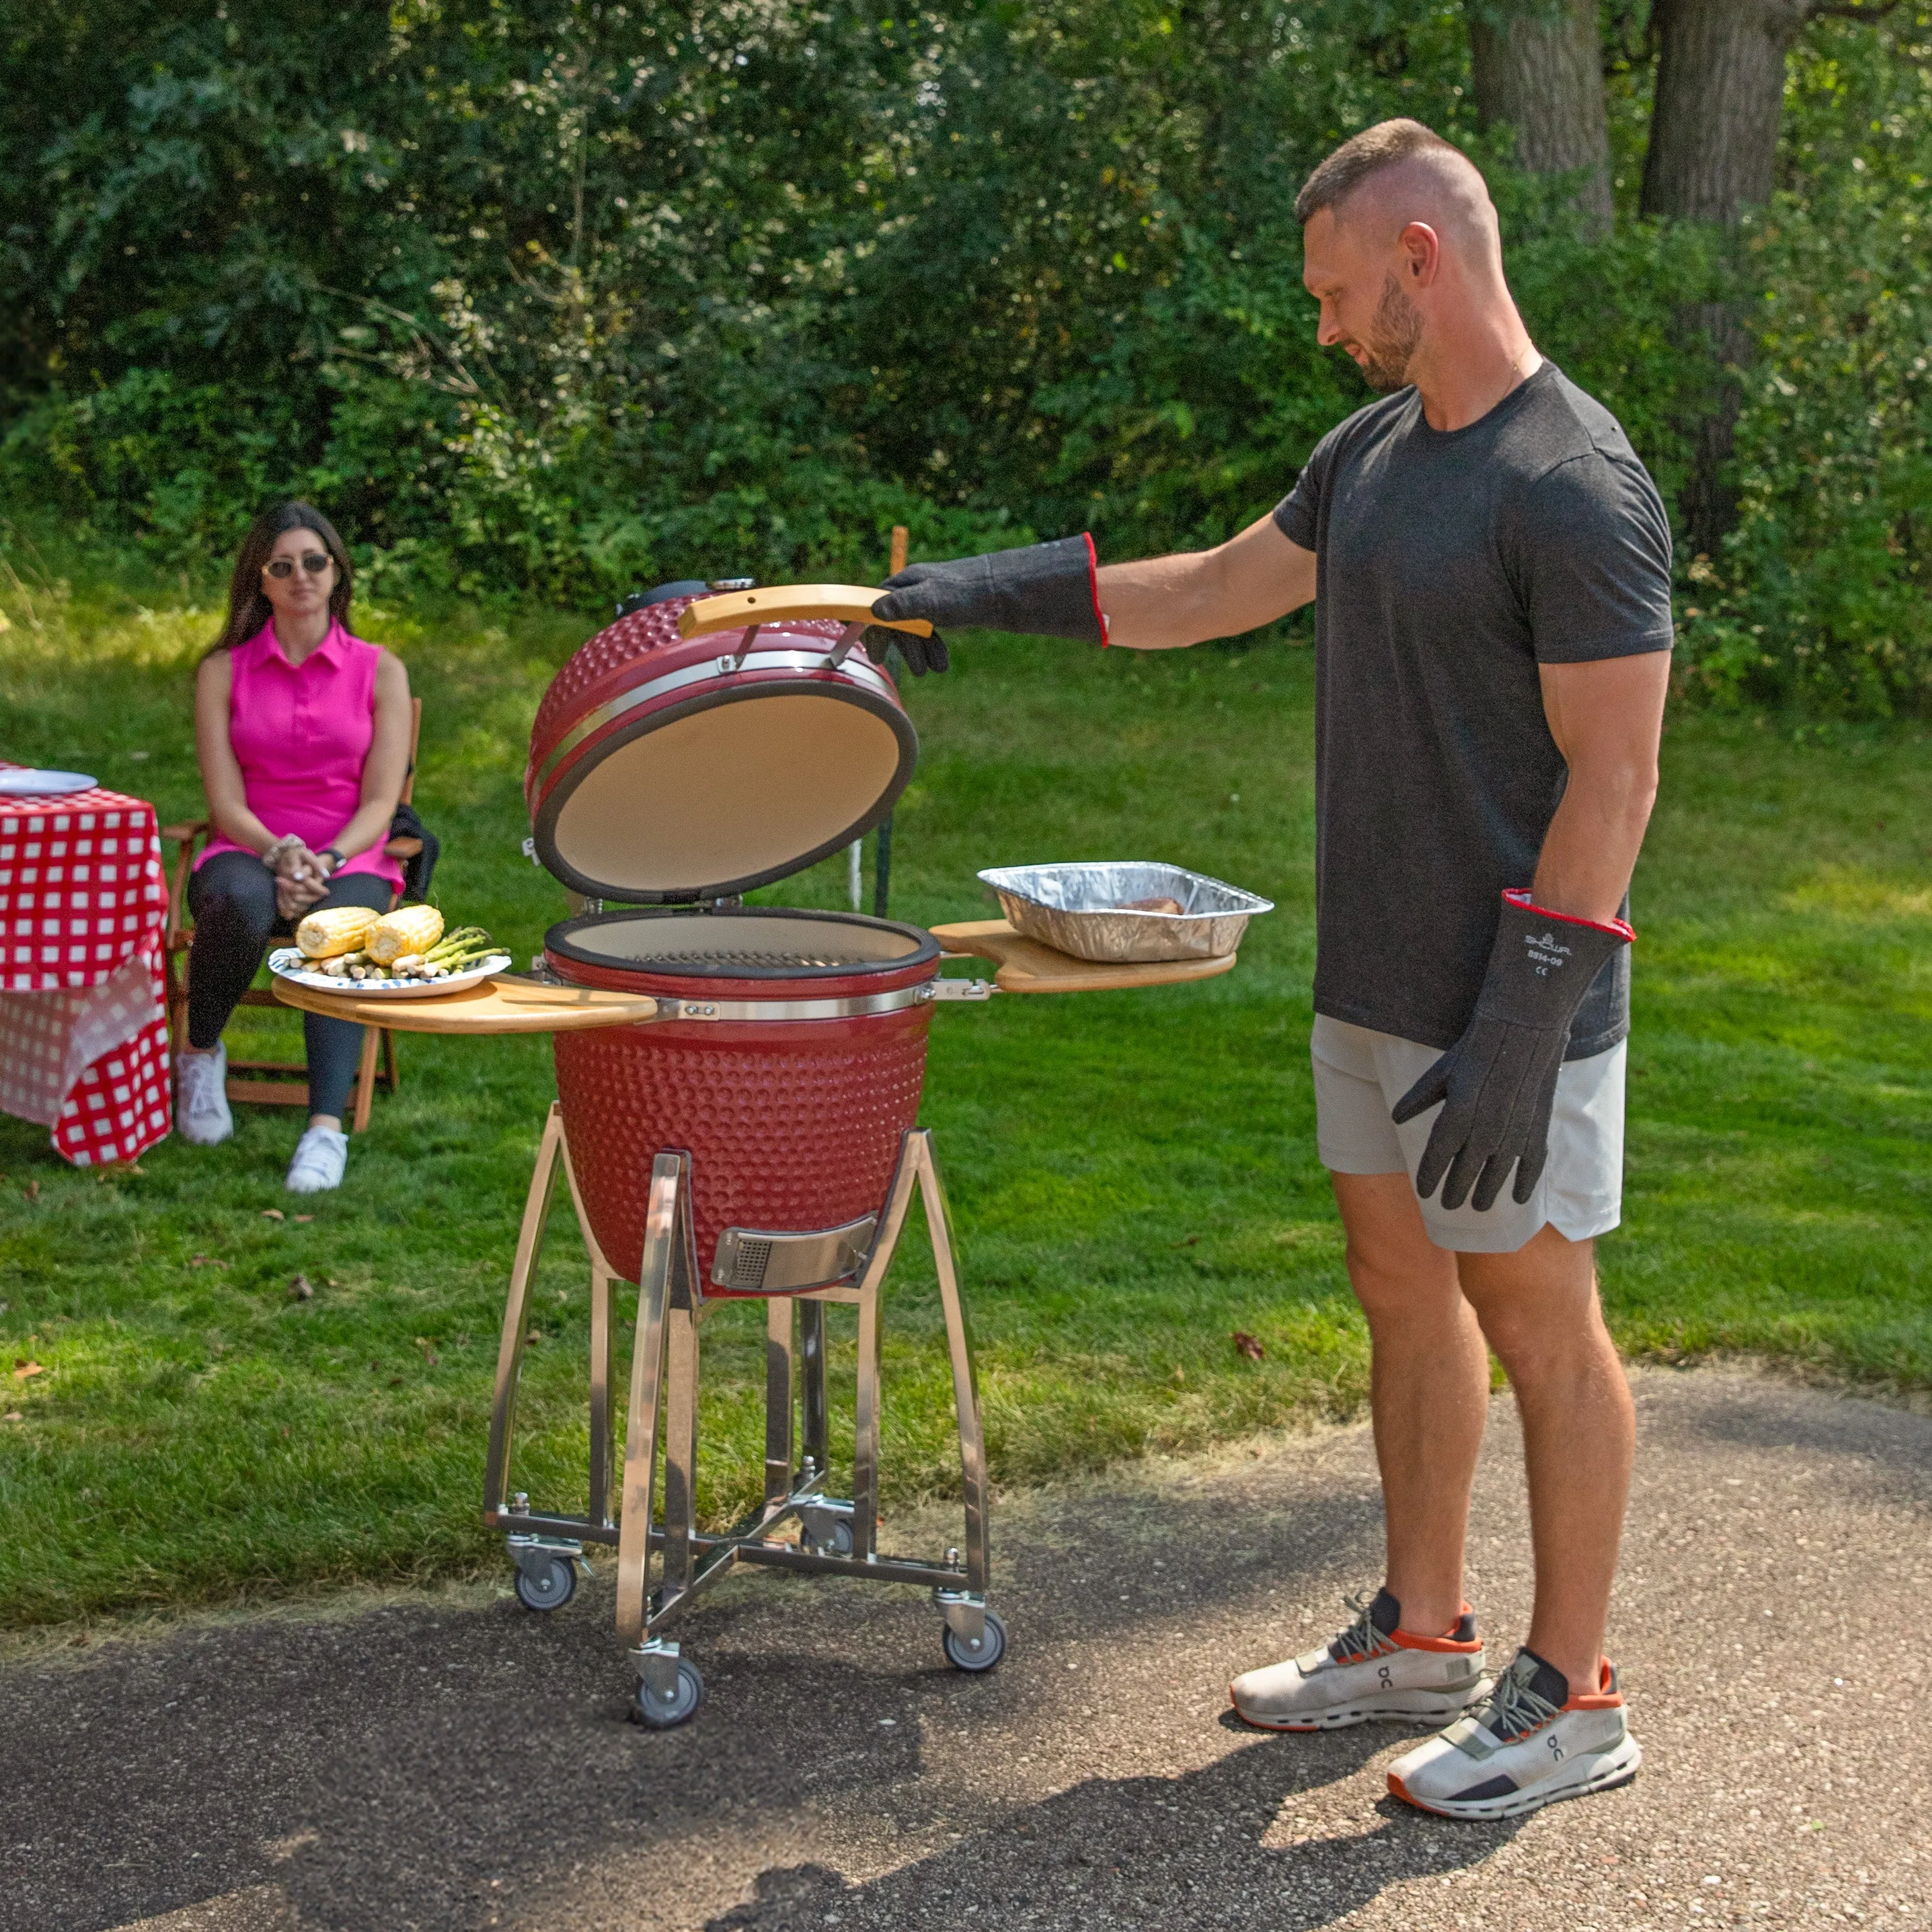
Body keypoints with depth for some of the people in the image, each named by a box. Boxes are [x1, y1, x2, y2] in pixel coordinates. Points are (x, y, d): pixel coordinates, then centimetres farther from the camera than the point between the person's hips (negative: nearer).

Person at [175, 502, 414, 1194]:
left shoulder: (380, 671, 7)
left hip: (350, 859, 0)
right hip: (250, 852, 0)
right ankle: (200, 1055, -10)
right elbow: (225, 802, 0)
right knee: (242, 901, -37)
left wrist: (325, 862, -18)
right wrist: (278, 854, -20)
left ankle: (327, 1124, -44)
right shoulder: (224, 670, 7)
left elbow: (380, 802, 0)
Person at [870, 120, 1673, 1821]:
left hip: (1509, 1002, -8)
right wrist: (987, 591, 20)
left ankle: (1570, 1695, 15)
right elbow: (1212, 591, 23)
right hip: (1373, 984, 8)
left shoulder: (1577, 488, -17)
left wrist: (1518, 1031, -22)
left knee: (1537, 1324, 2)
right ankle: (1423, 1632, 30)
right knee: (1403, 1294, 16)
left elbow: (1614, 779, -19)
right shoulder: (1371, 452, 10)